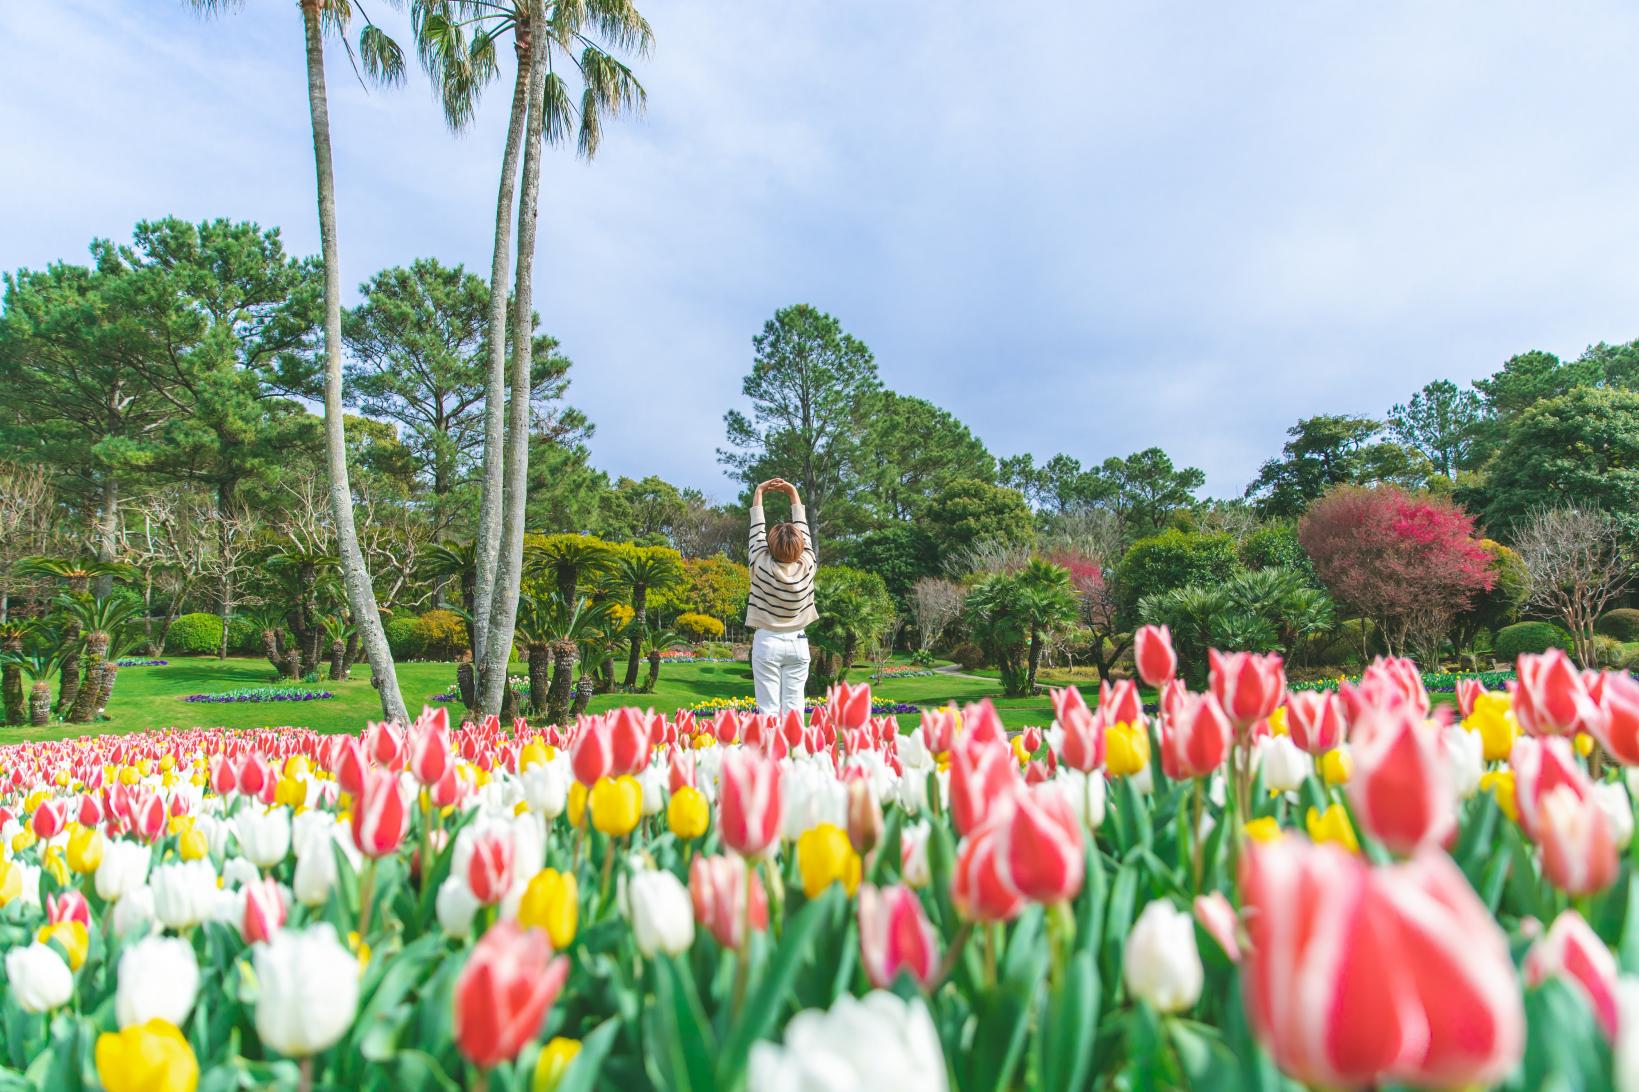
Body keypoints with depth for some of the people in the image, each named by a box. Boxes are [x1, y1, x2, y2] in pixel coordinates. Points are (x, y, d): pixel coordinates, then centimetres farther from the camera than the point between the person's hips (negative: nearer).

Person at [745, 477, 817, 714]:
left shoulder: (762, 566, -11)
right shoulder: (807, 566, -6)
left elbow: (757, 529, 0)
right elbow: (802, 528, 5)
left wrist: (759, 492, 11)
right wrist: (793, 493, 15)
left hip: (768, 642, -2)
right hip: (797, 643, 2)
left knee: (768, 708, -2)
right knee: (794, 707, 3)